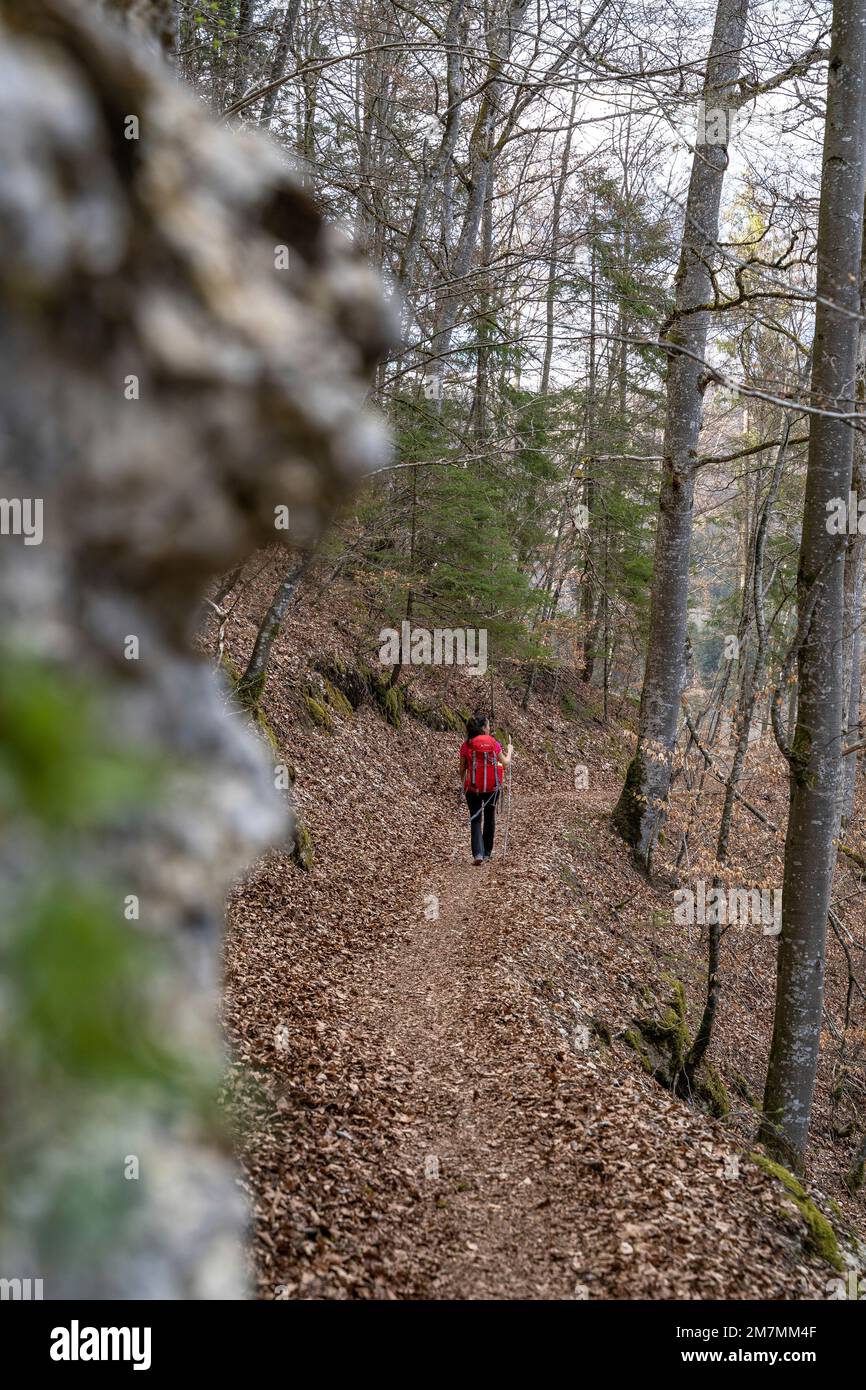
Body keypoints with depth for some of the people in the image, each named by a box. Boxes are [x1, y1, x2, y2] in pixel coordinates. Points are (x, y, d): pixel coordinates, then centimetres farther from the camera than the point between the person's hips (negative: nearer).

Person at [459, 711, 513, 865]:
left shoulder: (466, 745, -5)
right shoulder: (492, 742, -6)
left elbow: (462, 768, 1)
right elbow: (505, 763, 1)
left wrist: (463, 783, 18)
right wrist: (509, 752, 21)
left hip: (473, 787, 0)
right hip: (492, 787, 0)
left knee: (475, 820, 4)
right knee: (489, 818, 17)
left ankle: (478, 853, -13)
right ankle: (487, 852, 26)